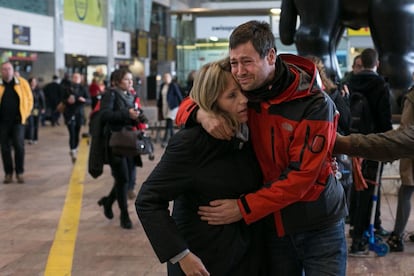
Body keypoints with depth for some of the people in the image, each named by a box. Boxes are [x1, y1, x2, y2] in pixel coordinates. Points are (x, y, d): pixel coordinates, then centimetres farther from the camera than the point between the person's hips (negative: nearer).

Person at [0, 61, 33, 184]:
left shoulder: (22, 83, 0)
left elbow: (29, 99, 6)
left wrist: (25, 114, 2)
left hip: (17, 120, -1)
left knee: (19, 146, -4)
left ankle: (20, 172, 8)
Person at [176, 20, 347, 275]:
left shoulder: (314, 106, -20)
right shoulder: (244, 93, -5)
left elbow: (300, 176, -21)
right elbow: (186, 109, 3)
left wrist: (244, 208, -24)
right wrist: (202, 113, -22)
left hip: (318, 226, -4)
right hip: (273, 224, 4)